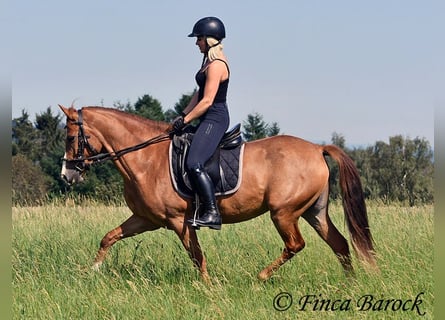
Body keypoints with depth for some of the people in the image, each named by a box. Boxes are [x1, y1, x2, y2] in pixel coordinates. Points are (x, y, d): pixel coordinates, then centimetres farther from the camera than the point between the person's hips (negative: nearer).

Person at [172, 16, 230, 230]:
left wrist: (185, 121, -14)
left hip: (214, 119, -11)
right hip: (209, 119, 11)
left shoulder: (216, 65, -17)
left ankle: (212, 214, -25)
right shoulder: (211, 60, 15)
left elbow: (207, 101, -20)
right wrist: (183, 115, 12)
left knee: (194, 164, -24)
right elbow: (200, 93, 19)